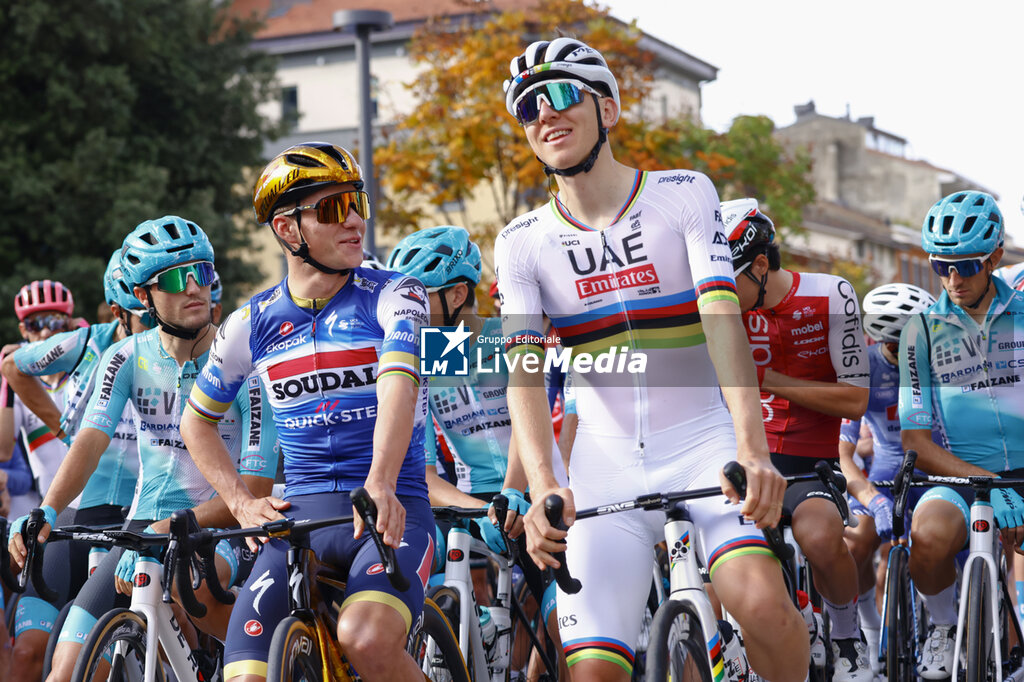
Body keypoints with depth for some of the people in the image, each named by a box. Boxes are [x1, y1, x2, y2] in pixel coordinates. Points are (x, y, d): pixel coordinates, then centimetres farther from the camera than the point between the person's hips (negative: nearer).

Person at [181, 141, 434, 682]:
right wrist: (240, 502, 7)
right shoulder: (253, 324, 8)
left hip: (390, 511, -3)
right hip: (299, 515, 3)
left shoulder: (393, 296, -2)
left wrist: (379, 486, -38)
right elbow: (197, 421, 22)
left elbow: (398, 386, -21)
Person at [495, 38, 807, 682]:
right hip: (606, 459, 2)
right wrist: (542, 486, -28)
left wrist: (751, 449, -31)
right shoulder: (522, 243, 2)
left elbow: (723, 319, -16)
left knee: (761, 603, -28)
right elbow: (524, 371, -10)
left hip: (703, 436, -2)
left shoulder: (686, 194, -3)